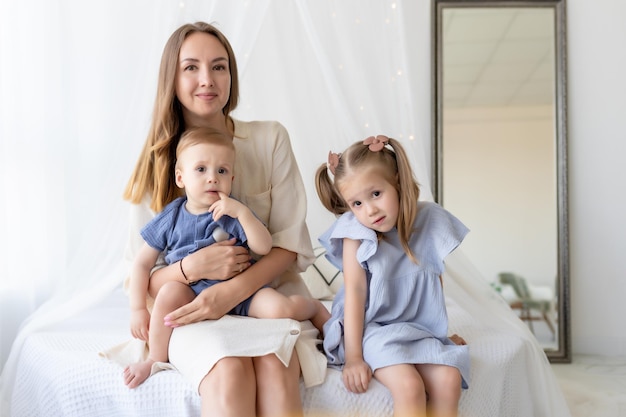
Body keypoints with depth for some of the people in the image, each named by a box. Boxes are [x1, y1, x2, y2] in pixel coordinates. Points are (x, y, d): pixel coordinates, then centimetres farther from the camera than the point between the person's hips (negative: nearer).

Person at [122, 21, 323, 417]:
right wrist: (192, 266, -20)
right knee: (229, 370, -32)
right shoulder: (157, 163, 2)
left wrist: (231, 291, -18)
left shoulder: (270, 139, 0)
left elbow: (291, 241, -3)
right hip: (193, 307, 0)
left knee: (273, 367, -32)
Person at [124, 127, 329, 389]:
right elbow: (143, 262, 4)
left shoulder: (233, 214, -6)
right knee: (170, 292, -30)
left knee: (282, 309, -24)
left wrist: (242, 212, -29)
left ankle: (315, 307, 14)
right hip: (192, 294, 2)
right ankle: (157, 359, -6)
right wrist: (138, 309, -1)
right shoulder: (171, 219, -2)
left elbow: (264, 248, -17)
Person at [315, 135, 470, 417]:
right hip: (371, 329, -4)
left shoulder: (427, 222, -3)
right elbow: (355, 291, -16)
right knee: (408, 386, -27)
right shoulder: (356, 233, -12)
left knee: (449, 380, -19)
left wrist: (442, 331, 17)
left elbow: (436, 283, 8)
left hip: (418, 330, 4)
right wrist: (353, 357, -18)